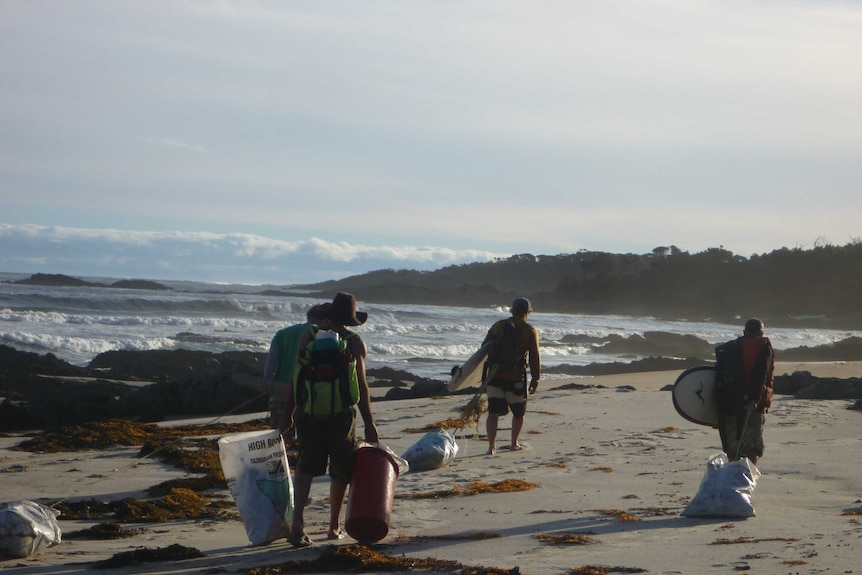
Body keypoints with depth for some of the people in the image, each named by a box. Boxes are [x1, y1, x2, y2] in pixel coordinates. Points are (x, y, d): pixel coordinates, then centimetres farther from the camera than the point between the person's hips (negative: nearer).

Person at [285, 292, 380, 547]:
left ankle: (297, 520, -15)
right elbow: (361, 385, -6)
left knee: (305, 467, 6)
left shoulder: (308, 337, 2)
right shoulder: (354, 343, -4)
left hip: (308, 412, 2)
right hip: (341, 416, -2)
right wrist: (369, 423, -1)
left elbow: (296, 379, 3)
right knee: (340, 470, 14)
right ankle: (334, 527, 22)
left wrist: (288, 413, 11)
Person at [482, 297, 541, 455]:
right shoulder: (530, 331, -3)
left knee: (493, 412, 0)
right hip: (516, 377, -2)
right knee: (518, 412, 17)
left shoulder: (498, 326, 7)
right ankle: (514, 444, 26)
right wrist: (535, 379, 3)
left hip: (495, 376, 2)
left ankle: (491, 445, -11)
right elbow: (534, 358, -5)